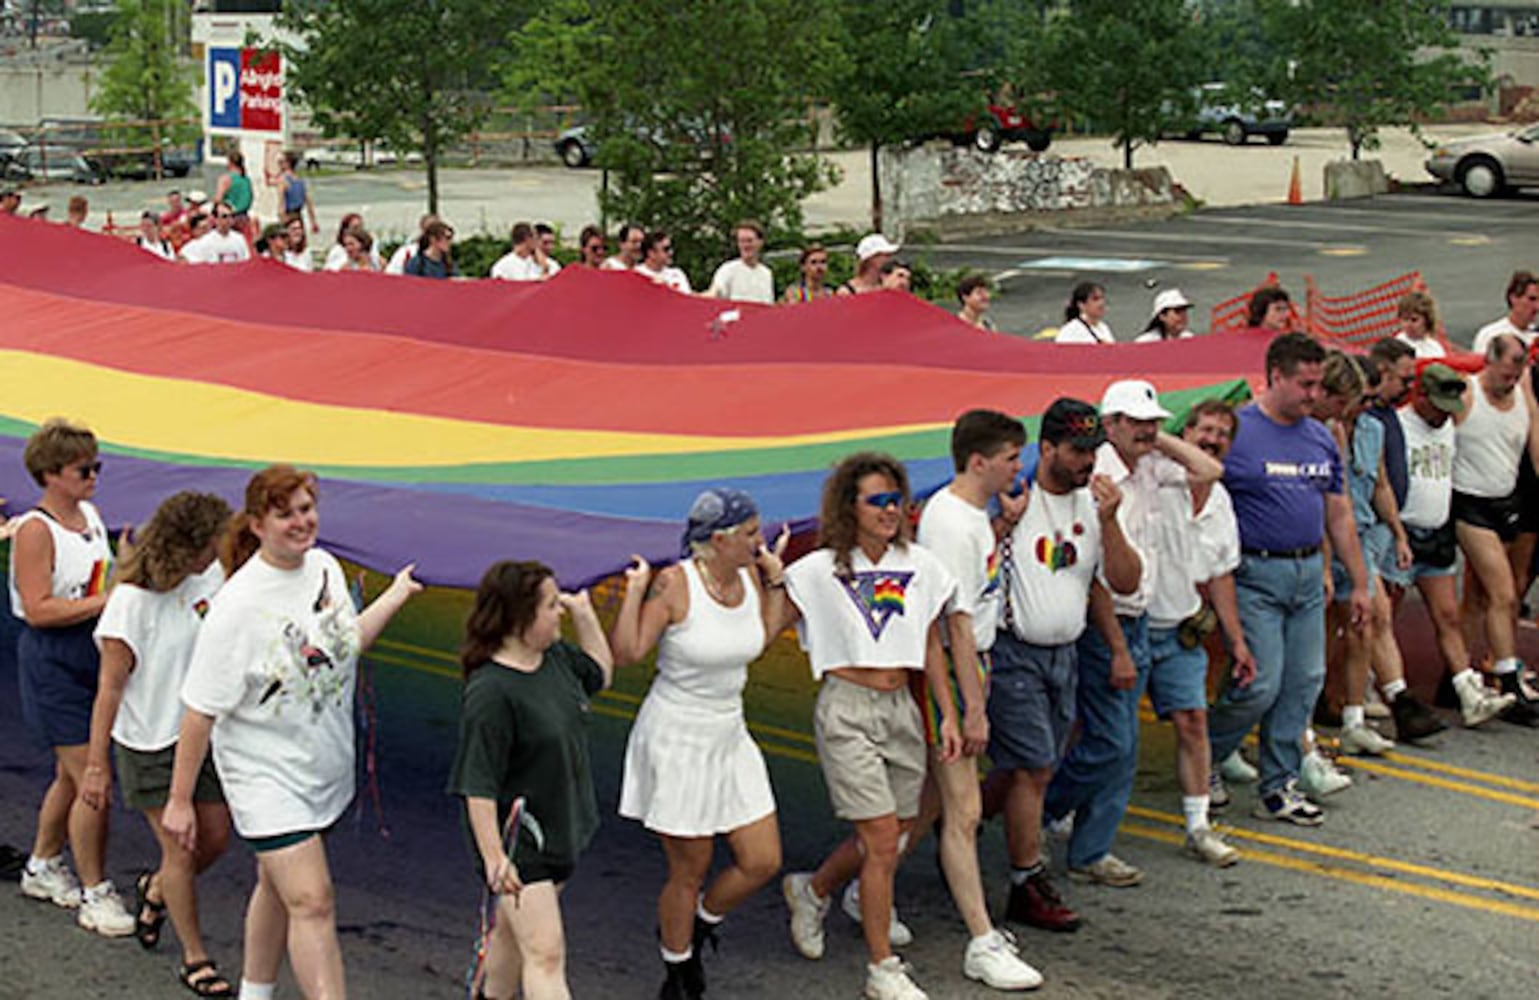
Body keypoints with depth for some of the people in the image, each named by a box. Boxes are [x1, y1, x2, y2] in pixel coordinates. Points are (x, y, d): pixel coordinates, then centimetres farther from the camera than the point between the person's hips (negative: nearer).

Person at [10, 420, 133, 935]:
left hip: (93, 656, 8)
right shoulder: (35, 530, -16)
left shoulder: (90, 516, 9)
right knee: (92, 781, -9)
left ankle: (43, 867, 36)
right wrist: (105, 601, -23)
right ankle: (94, 894, 2)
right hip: (53, 663, -8)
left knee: (72, 774, 18)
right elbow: (38, 609, -22)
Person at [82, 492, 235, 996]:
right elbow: (110, 688, -16)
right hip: (150, 745, -6)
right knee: (181, 851, 0)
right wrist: (96, 765, -15)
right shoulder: (132, 601, -20)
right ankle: (194, 958, 16)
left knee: (216, 839, 11)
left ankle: (156, 889, 42)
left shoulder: (209, 578, -3)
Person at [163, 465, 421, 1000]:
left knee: (279, 886, 22)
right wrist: (180, 800, -15)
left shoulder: (325, 566, -1)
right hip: (265, 775, -7)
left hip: (324, 766, 7)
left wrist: (393, 598, 22)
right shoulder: (238, 605, -23)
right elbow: (200, 710, -18)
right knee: (312, 903, -12)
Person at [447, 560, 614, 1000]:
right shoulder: (489, 693, -25)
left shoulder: (556, 656, 2)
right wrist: (493, 857, -26)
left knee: (515, 933, 24)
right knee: (546, 953, -10)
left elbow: (600, 673, 24)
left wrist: (584, 614, 10)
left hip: (560, 829, 8)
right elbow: (478, 786, -24)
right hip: (514, 839, -8)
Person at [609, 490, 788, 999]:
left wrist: (776, 579, 11)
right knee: (690, 872, 5)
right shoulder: (674, 584, -18)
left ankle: (696, 926, 33)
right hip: (676, 741, -6)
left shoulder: (749, 575, 0)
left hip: (729, 738, 7)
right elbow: (625, 654, -21)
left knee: (763, 862, 5)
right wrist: (635, 590, -27)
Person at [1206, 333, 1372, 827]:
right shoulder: (1236, 432, -9)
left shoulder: (1322, 438, 12)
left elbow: (1339, 514, 18)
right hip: (1255, 576, -7)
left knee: (1304, 683, 6)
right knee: (1260, 684, -9)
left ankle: (1280, 786, 17)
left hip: (1309, 573, 7)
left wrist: (1360, 584, 16)